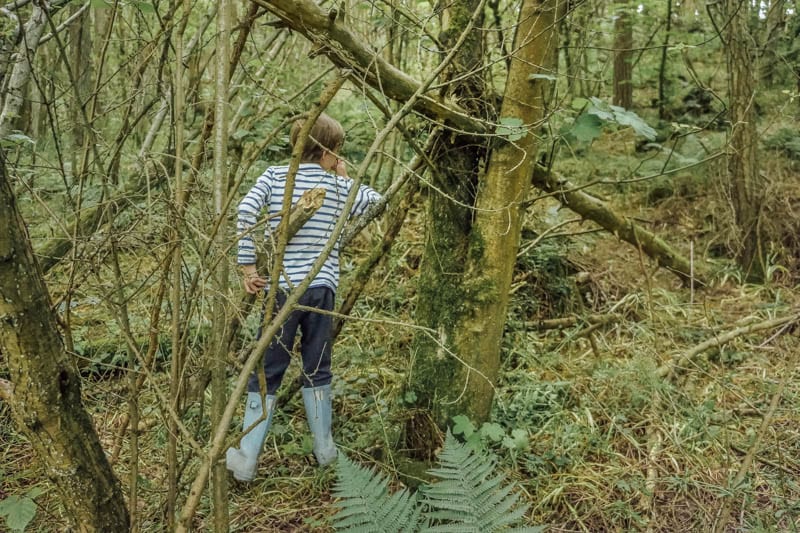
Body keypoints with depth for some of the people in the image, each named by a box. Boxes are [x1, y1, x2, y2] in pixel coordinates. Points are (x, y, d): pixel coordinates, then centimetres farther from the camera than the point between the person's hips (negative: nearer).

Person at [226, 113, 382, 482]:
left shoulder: (273, 176, 4)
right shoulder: (338, 185, 4)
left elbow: (246, 212, -11)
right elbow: (375, 202, 18)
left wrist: (247, 265, -7)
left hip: (281, 286, 0)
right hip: (321, 286, 0)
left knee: (266, 372, 6)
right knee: (317, 369, 14)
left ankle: (246, 459, 8)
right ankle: (324, 450, 24)